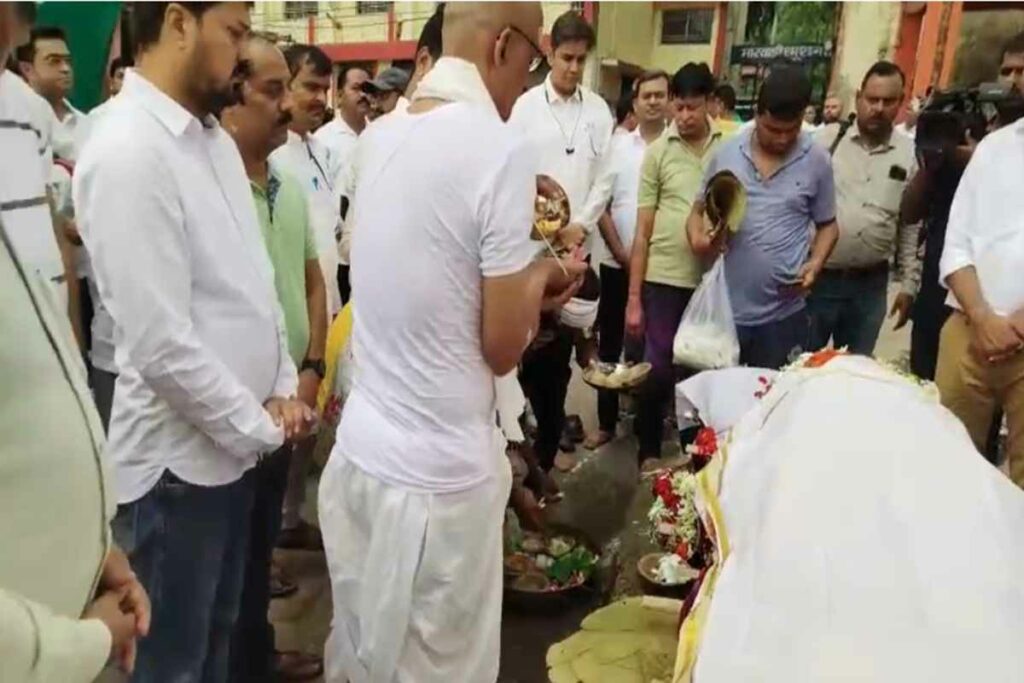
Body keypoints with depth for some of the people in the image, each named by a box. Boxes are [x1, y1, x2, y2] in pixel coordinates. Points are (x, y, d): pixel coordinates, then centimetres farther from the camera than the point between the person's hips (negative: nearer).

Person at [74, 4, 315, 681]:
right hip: (178, 458, -8)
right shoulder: (128, 153, -21)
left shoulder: (215, 137, 7)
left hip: (237, 441, 8)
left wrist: (282, 388, 2)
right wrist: (259, 426, -13)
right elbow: (161, 345, -24)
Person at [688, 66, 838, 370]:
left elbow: (827, 225, 10)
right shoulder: (727, 153, 1)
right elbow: (699, 210, 10)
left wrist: (815, 264, -9)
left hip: (783, 313, 0)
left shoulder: (817, 161, 0)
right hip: (724, 309, 1)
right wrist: (697, 237, -12)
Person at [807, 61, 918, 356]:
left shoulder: (909, 154, 4)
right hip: (818, 277, -2)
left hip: (870, 285, 2)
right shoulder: (826, 139, -3)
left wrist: (908, 284, 8)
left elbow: (912, 226, 8)